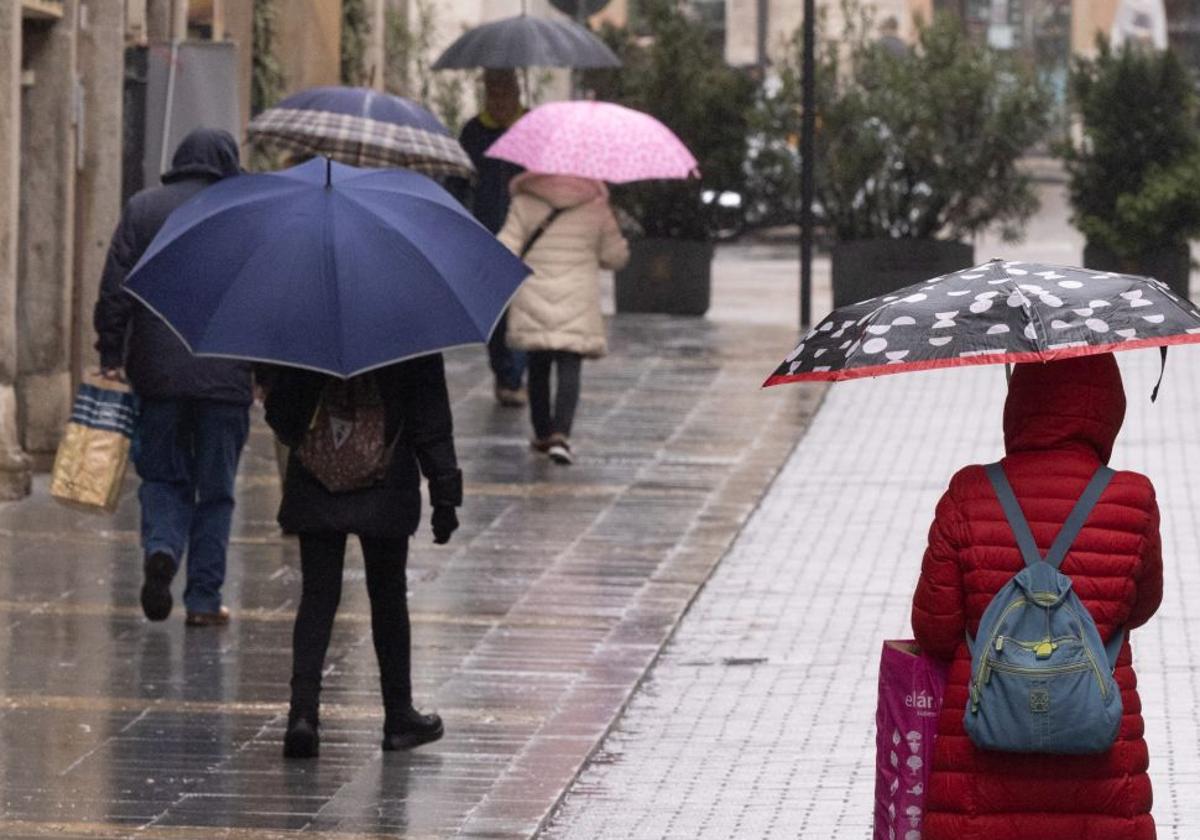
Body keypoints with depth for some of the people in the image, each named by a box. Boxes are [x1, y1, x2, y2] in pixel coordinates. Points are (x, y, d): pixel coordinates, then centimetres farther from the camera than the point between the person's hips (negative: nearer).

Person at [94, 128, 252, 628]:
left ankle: (161, 548, -16)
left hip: (157, 375, 1)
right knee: (215, 488, 8)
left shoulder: (141, 208, 6)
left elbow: (114, 290, 1)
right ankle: (204, 599, 6)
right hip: (224, 375, -1)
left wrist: (110, 358, 5)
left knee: (163, 477, 13)